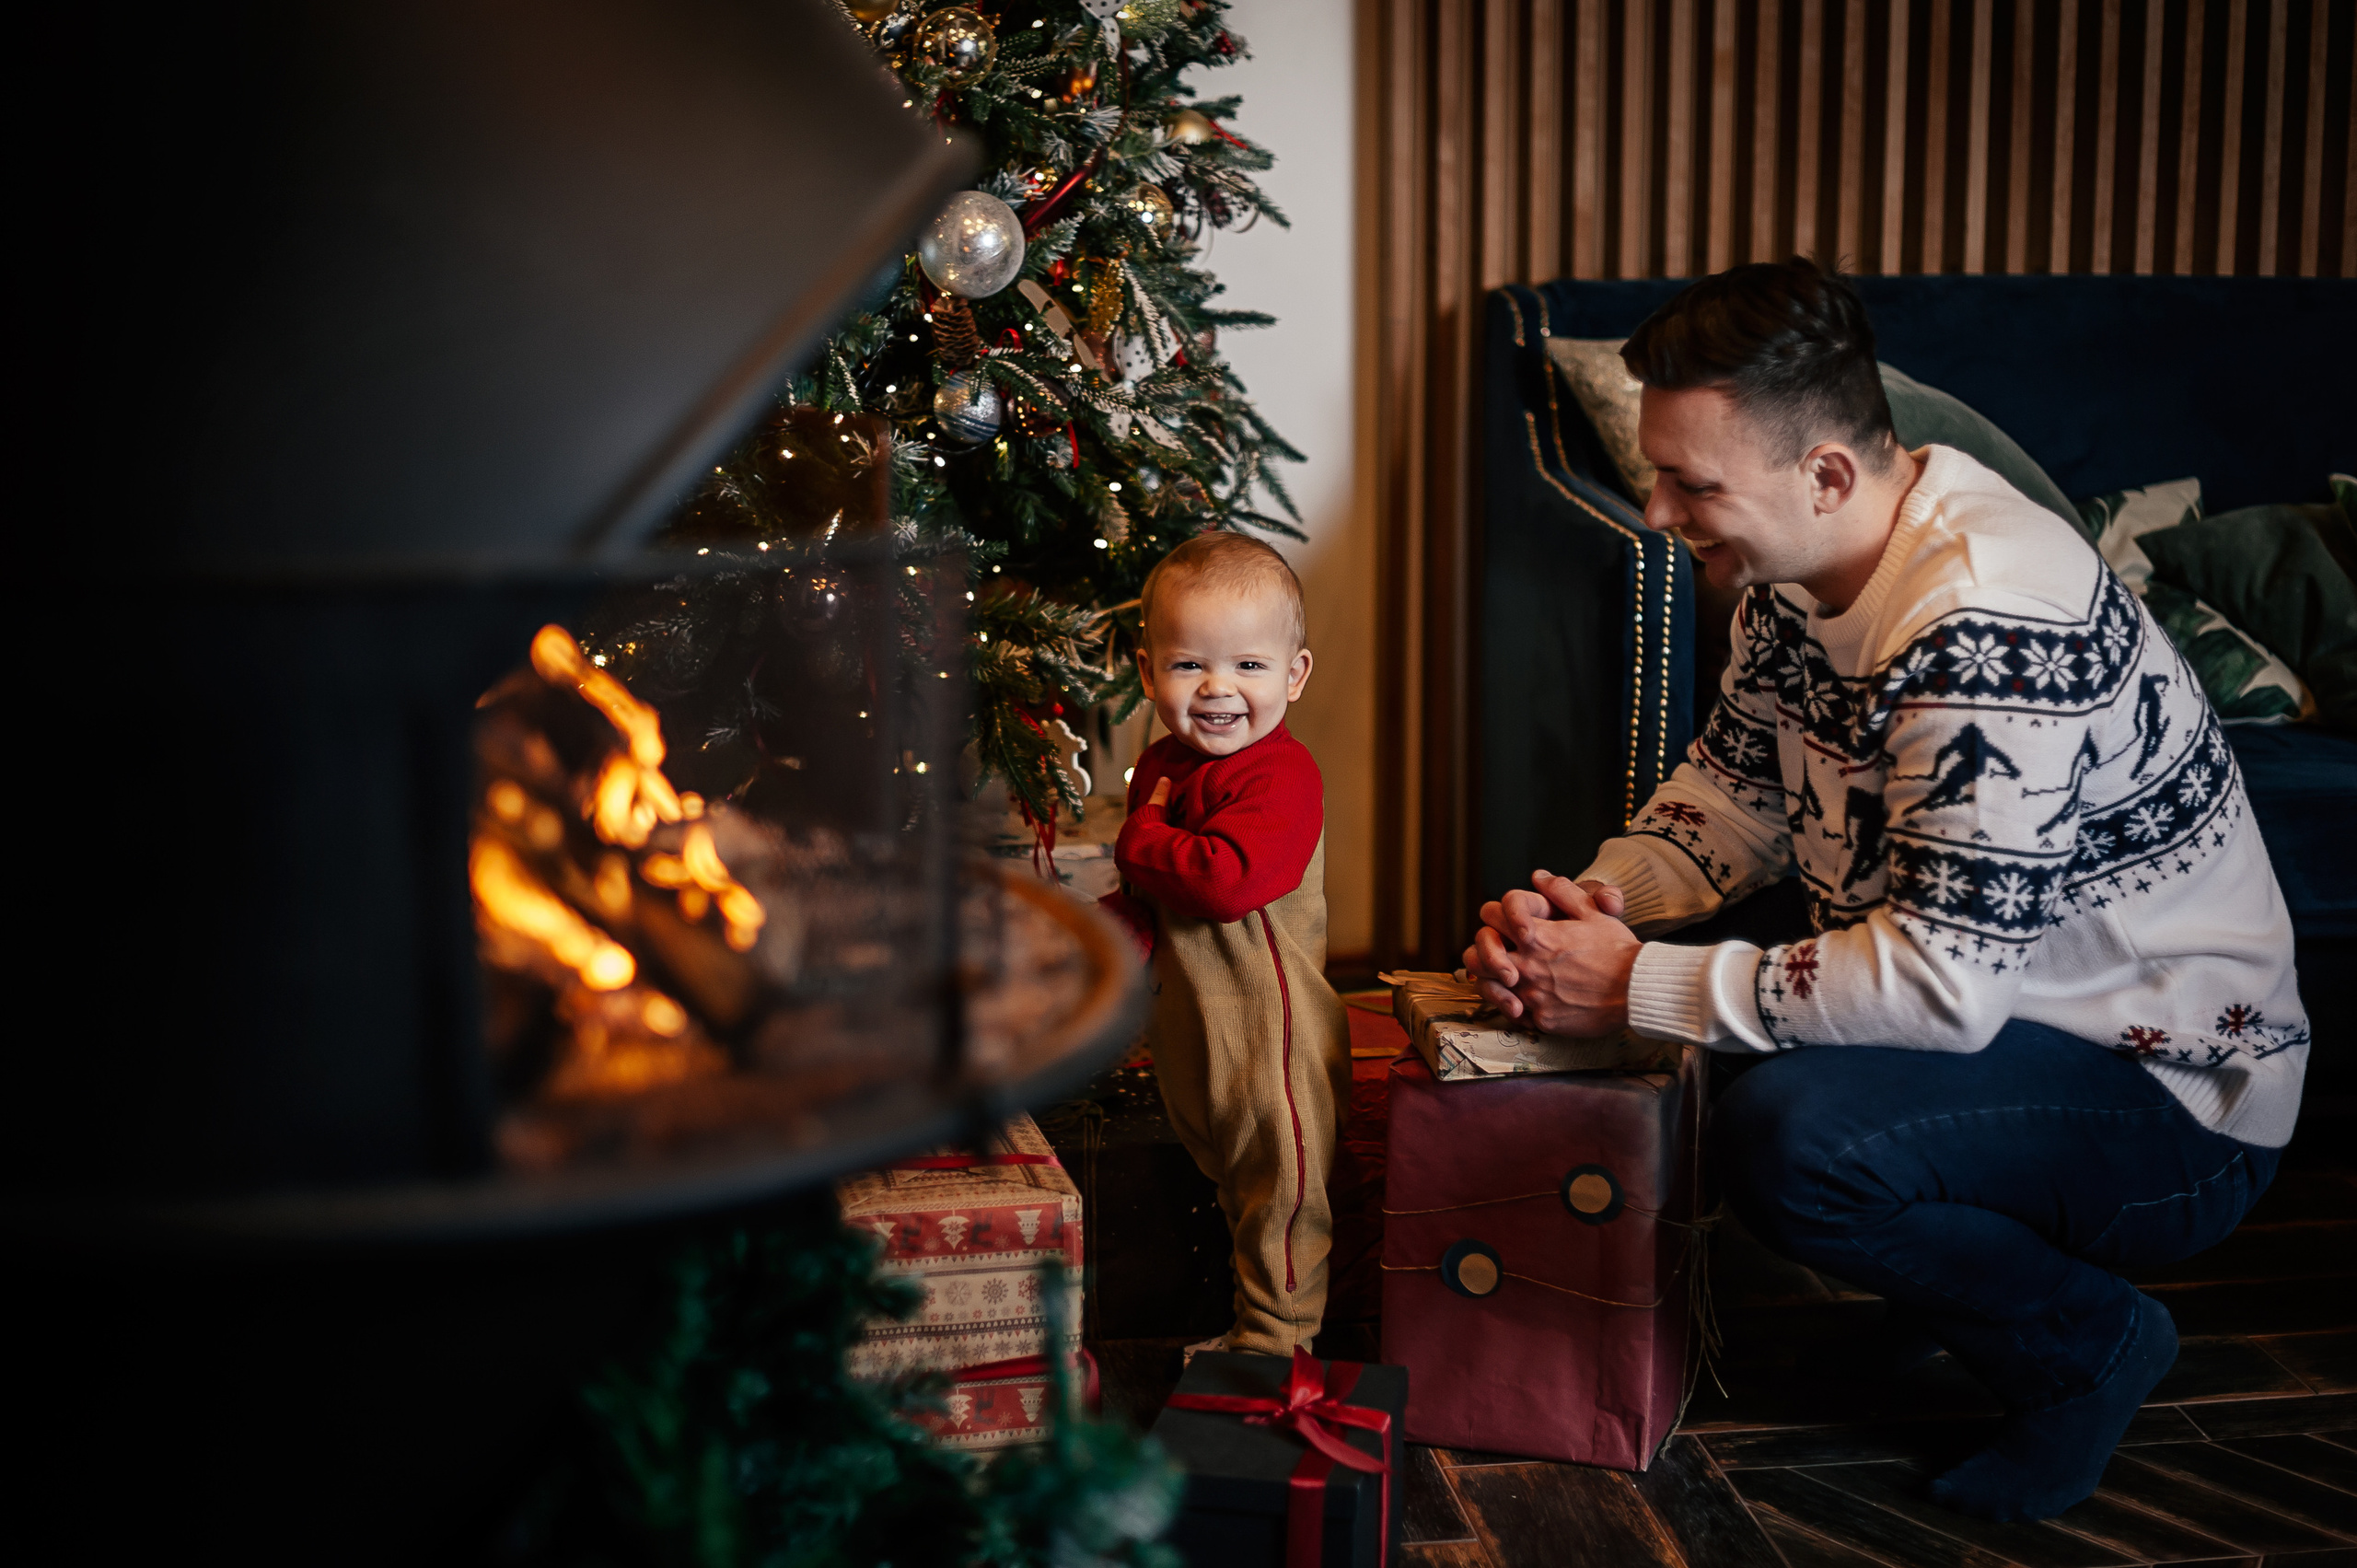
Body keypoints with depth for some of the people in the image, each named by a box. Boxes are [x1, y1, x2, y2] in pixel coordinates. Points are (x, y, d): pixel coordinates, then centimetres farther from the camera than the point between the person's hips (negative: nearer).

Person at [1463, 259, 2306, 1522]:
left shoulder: (1987, 622, -31)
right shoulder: (1798, 568, -2)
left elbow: (1943, 980, -34)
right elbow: (1734, 794, 8)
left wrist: (1638, 987, -29)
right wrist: (1590, 904, -12)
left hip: (2169, 1092, -9)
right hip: (1998, 1012, 9)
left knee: (1787, 1139, -32)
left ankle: (2084, 1340, -2)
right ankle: (1947, 1257, 16)